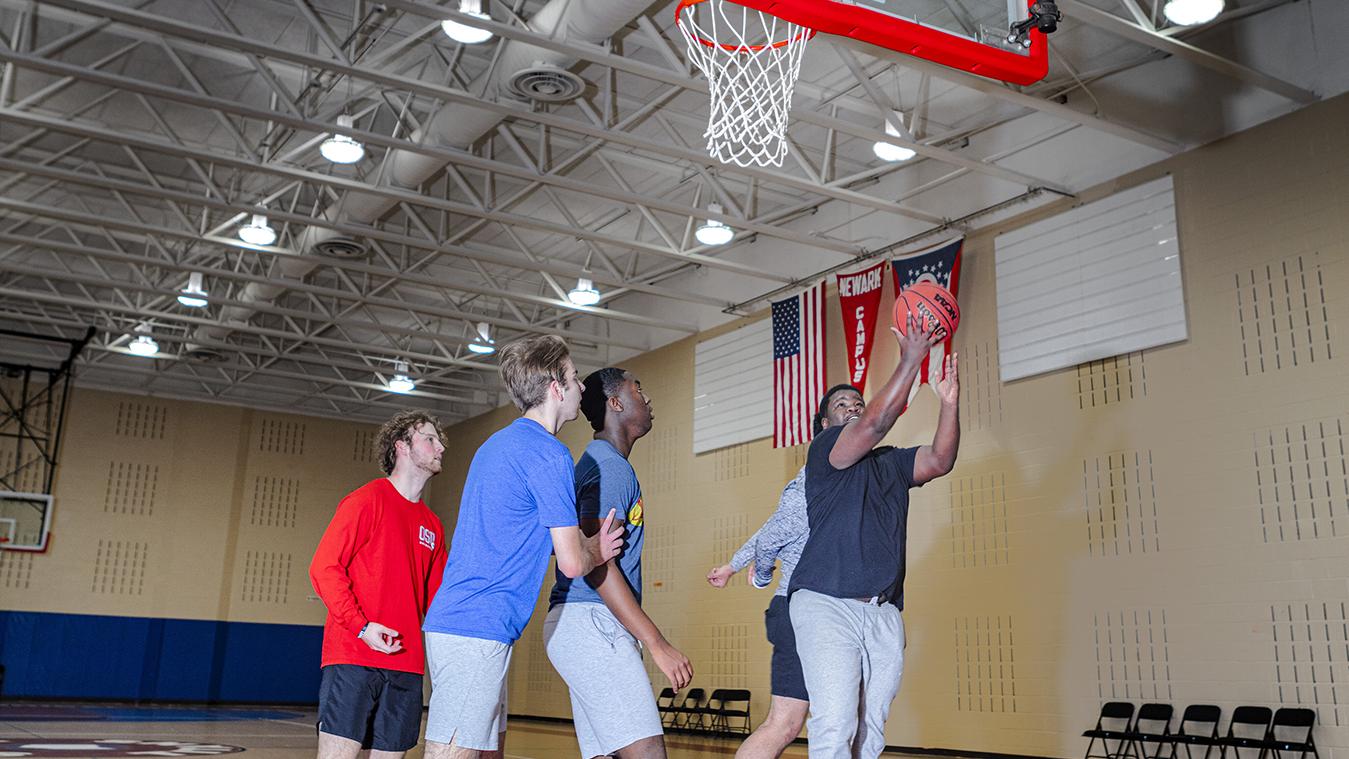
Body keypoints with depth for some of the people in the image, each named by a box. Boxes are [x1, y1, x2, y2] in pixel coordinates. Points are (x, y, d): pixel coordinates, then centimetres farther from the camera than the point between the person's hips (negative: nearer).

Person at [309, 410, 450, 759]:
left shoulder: (433, 526, 18)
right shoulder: (367, 499, -1)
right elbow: (324, 567, -7)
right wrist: (361, 626, -16)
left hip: (405, 666, 6)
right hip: (353, 658, -6)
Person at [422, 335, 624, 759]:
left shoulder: (498, 443, 18)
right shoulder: (549, 453, -12)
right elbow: (572, 563, -13)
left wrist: (587, 545, 17)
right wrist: (597, 552, 10)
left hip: (451, 619, 10)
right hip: (478, 630, -10)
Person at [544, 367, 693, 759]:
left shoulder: (600, 462, 22)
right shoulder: (610, 466, -10)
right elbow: (596, 563, -20)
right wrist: (657, 644, -21)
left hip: (584, 624, 11)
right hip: (591, 623, -11)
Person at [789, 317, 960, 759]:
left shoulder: (892, 463, 23)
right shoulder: (826, 448, 5)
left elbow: (940, 460, 5)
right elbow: (876, 422, -13)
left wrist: (949, 403, -10)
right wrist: (911, 361, -16)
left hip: (884, 613, 6)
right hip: (827, 606, -6)